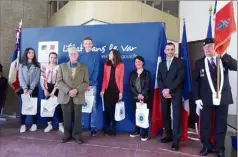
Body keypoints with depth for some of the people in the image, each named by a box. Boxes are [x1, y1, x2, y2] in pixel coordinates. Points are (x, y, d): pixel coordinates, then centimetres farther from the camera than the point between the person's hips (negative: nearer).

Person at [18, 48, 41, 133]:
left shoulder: (37, 65, 4)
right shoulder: (21, 65, 8)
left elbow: (37, 78, -4)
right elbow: (20, 77, 0)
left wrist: (31, 88, -13)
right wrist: (25, 88, -13)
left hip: (34, 88, -1)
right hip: (24, 88, 1)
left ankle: (34, 124, 9)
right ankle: (23, 125, 5)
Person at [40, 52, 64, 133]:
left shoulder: (59, 67, -1)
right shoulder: (45, 67, 6)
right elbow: (42, 79, 1)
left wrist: (54, 91, -12)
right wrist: (45, 90, -8)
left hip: (56, 88, -2)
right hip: (47, 88, 2)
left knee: (58, 106, -3)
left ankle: (61, 125, 7)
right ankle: (49, 125, 18)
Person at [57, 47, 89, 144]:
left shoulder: (83, 68, 8)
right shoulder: (62, 66, 9)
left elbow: (86, 83, 1)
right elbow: (59, 81, 0)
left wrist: (76, 90, -15)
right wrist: (68, 91, -14)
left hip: (78, 97, -1)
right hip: (65, 96, 1)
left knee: (77, 117, 4)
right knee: (66, 117, 7)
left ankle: (77, 135, 18)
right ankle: (67, 134, 23)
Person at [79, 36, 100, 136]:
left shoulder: (96, 55, 4)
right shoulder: (80, 56, 11)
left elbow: (96, 71, -3)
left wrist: (90, 84, -12)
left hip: (92, 84, -2)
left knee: (93, 105, 1)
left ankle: (93, 127, 9)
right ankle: (80, 124, 19)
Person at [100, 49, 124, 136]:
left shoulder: (120, 65, 0)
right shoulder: (106, 64, 8)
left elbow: (121, 79, -2)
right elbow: (104, 78, 5)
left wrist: (121, 92, -6)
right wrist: (102, 89, -2)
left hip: (116, 90, -2)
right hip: (108, 89, 2)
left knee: (114, 109, 6)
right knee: (107, 109, 5)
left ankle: (113, 128, 18)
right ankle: (106, 128, 17)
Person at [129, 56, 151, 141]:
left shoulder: (147, 73, 2)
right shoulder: (132, 73, 10)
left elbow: (147, 86, -7)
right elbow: (131, 86, 1)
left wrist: (142, 95, -18)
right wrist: (138, 95, -12)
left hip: (145, 98, -3)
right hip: (135, 98, 3)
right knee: (136, 114, 8)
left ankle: (145, 133, 6)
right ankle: (137, 131, 22)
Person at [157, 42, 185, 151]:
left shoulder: (180, 62, 3)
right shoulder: (161, 64, 17)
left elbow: (180, 78, -9)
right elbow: (159, 79, 9)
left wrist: (169, 89, -15)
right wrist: (164, 91, -8)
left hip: (176, 93, -4)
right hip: (164, 93, 5)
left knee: (176, 115, -6)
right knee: (165, 115, 6)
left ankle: (176, 140, -2)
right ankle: (169, 135, 19)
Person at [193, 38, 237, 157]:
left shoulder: (224, 59, 6)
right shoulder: (199, 63, 3)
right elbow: (195, 82, 1)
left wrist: (223, 54, -22)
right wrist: (197, 98, -6)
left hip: (223, 98, 1)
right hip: (206, 98, 0)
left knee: (221, 124, 8)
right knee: (205, 124, 6)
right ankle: (206, 146, 23)